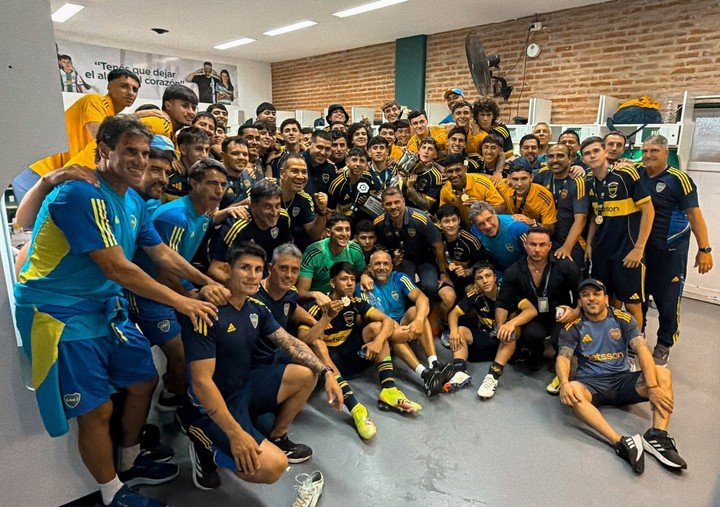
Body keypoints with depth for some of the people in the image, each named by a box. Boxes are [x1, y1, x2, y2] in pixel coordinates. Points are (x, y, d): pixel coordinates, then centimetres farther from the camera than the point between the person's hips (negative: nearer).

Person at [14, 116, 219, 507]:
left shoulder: (133, 201, 5)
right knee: (97, 409, 0)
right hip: (60, 313, -8)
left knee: (144, 381, 14)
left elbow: (162, 254, 11)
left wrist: (206, 282, 1)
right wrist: (182, 302, -22)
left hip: (107, 307, 9)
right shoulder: (80, 194, -22)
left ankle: (130, 463, 37)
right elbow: (117, 269, -27)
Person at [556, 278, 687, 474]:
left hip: (623, 380, 2)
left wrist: (652, 386, -25)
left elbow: (642, 349, -9)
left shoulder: (623, 319, 5)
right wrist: (564, 383, -32)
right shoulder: (573, 328, 3)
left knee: (662, 373, -22)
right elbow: (563, 357, -9)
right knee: (573, 391, -35)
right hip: (591, 384, -2)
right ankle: (621, 443, -44)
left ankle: (657, 437, -32)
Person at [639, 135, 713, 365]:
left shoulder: (678, 179, -11)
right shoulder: (638, 176, 2)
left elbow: (694, 214, -12)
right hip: (641, 247, 5)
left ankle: (664, 346, 20)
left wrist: (704, 249, -15)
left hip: (670, 249, -4)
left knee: (668, 300, 4)